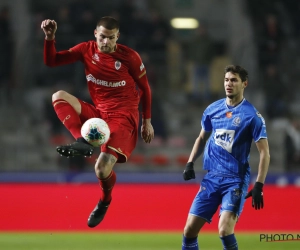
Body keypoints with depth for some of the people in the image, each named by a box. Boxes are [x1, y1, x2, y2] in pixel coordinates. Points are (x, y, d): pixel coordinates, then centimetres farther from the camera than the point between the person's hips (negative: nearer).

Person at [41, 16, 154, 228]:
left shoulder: (129, 57, -8)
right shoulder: (87, 50, 0)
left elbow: (145, 88, 3)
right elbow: (51, 61, -3)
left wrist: (147, 121, 5)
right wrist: (50, 38, -20)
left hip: (123, 117, -5)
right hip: (98, 113, 5)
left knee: (102, 168, -22)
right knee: (59, 96, -16)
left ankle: (105, 202, 14)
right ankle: (83, 142, -31)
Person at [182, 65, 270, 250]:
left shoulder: (252, 115, -9)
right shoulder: (213, 109, 7)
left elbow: (264, 153, -8)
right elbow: (202, 138, 22)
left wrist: (259, 186, -15)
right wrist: (190, 163, 9)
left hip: (235, 180, -5)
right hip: (211, 177, 5)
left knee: (225, 230, -22)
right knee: (190, 230, 1)